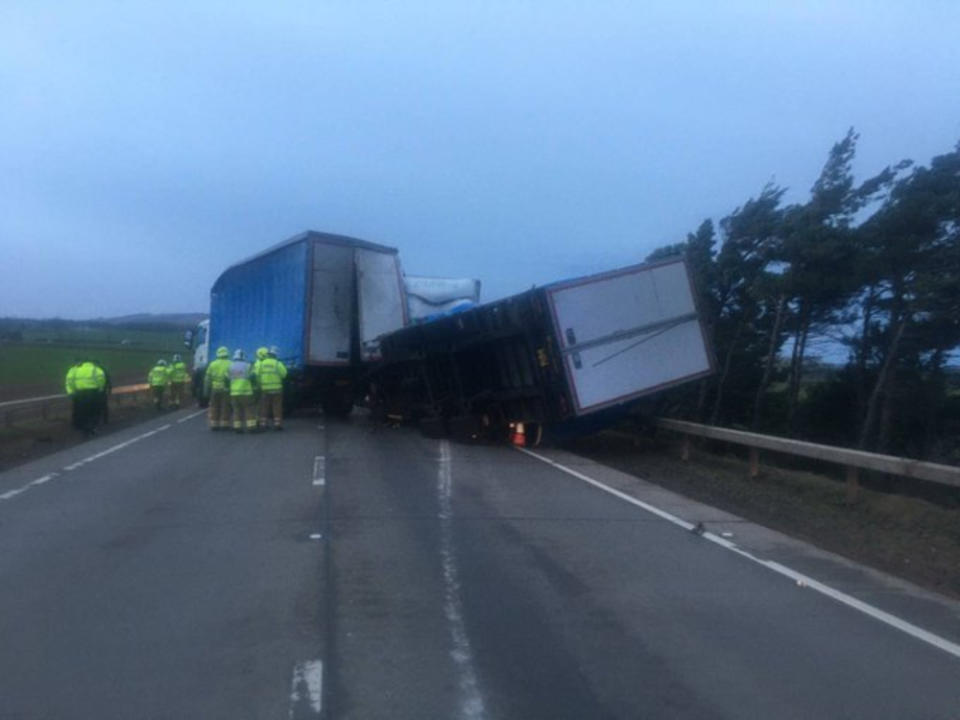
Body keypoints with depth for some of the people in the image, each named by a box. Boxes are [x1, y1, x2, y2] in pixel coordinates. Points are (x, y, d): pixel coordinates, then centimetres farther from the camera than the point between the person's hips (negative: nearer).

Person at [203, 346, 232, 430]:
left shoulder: (212, 364, 6)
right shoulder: (230, 364, -4)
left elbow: (207, 379, 6)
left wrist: (206, 390, 10)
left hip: (214, 389, 3)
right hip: (226, 389, -3)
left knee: (214, 408, 11)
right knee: (225, 408, 4)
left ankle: (214, 425, 11)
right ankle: (224, 425, 6)